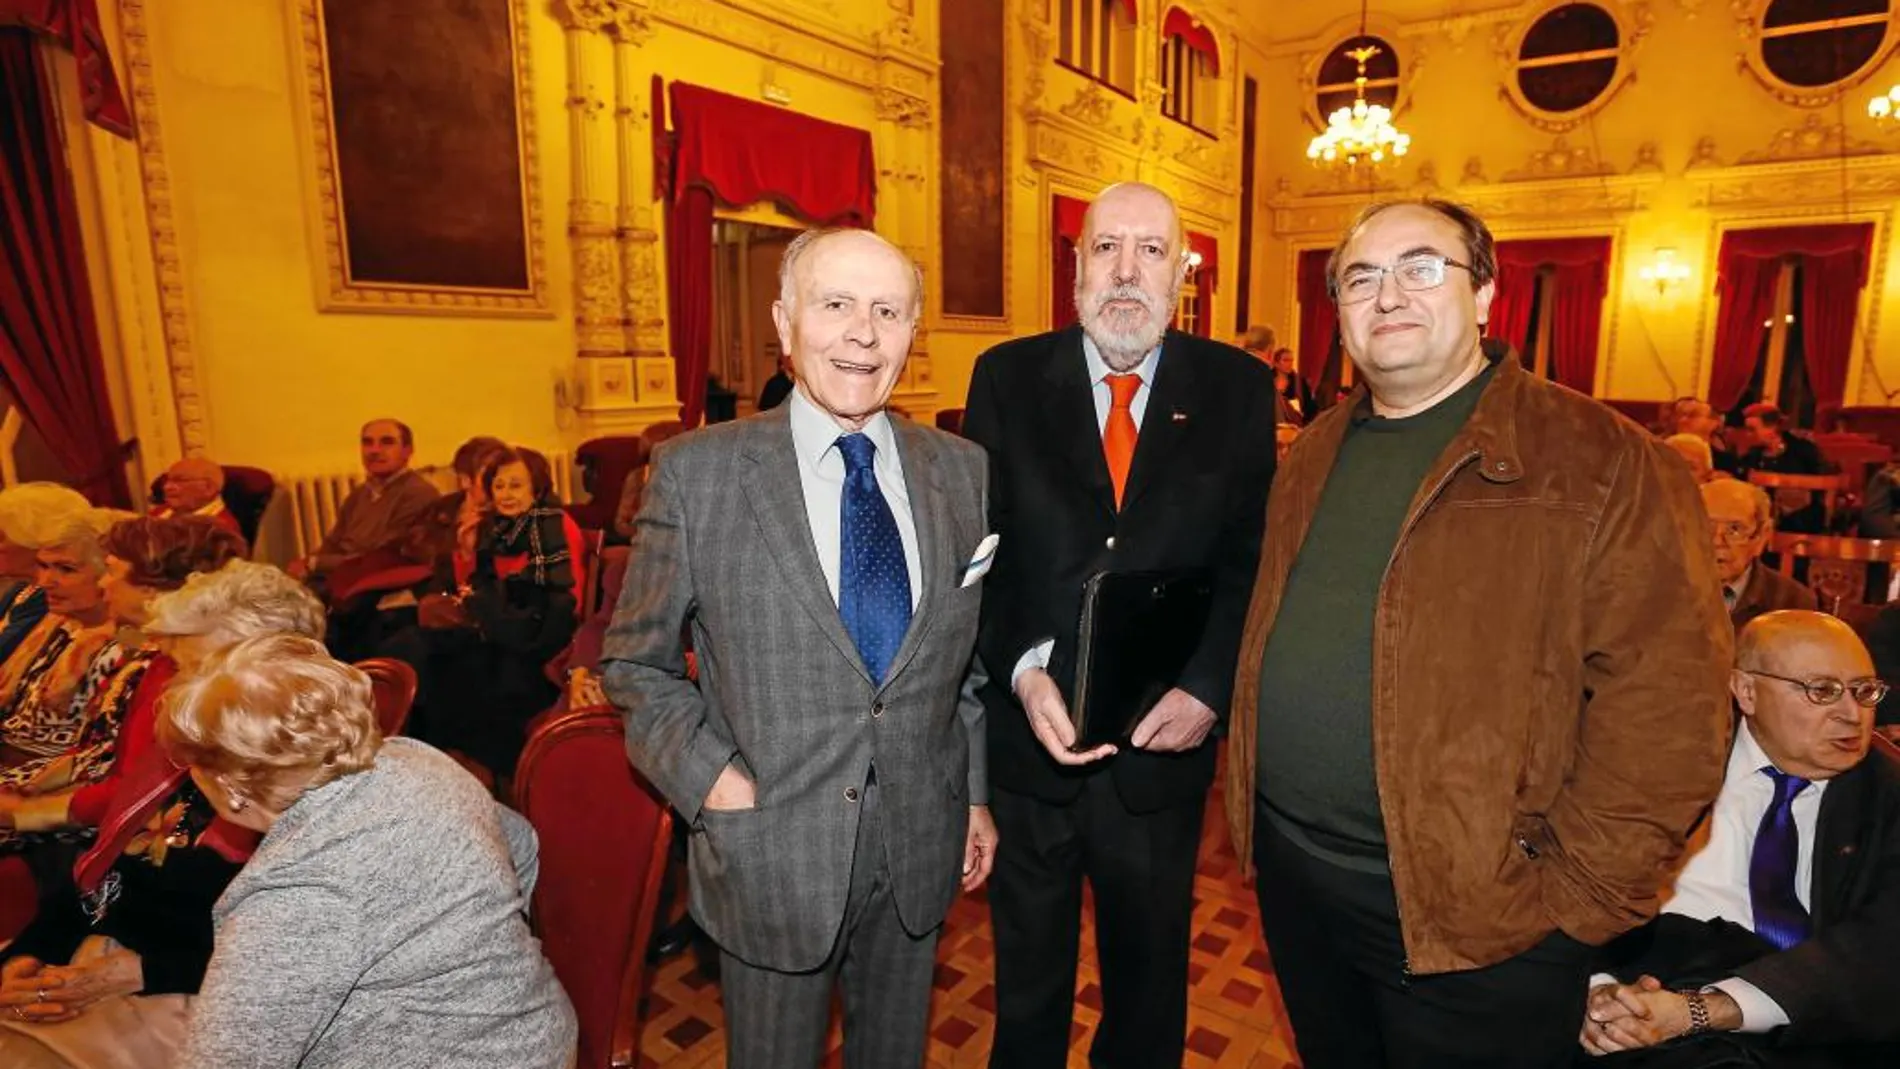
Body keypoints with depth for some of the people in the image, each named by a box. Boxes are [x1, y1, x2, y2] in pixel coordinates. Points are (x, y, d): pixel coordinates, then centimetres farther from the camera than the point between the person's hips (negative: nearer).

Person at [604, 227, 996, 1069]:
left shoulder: (961, 470, -1)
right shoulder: (696, 471, -10)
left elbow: (973, 653, 7)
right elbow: (635, 662, -2)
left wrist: (976, 794, 9)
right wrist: (709, 778, -13)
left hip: (921, 847, 3)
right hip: (772, 849, -2)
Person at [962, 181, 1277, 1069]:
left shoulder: (1238, 389, -2)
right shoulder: (1007, 378, -3)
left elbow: (1251, 558, -3)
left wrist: (1208, 686, -16)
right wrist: (1022, 670, -19)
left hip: (1164, 743, 1)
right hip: (1028, 740, 0)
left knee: (1149, 980, 25)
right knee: (1026, 987, 23)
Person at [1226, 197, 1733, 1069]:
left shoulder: (1603, 463, -12)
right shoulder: (1314, 454, 7)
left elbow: (1666, 697, -15)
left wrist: (1573, 893, -14)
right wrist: (1253, 795, 9)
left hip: (1471, 914, -5)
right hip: (1293, 876, 6)